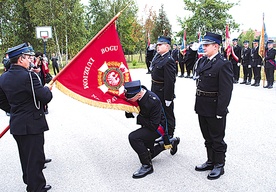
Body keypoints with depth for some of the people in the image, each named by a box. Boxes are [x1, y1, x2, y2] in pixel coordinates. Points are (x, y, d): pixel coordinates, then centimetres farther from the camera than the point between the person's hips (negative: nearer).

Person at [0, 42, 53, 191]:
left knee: (26, 158, 22)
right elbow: (45, 98, -21)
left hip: (16, 125, 8)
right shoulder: (28, 76, -21)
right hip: (32, 125, -8)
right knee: (35, 159, 3)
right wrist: (47, 89, -1)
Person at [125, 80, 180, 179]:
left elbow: (154, 125, -30)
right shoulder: (138, 93, -13)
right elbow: (129, 115, 1)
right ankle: (170, 142, 40)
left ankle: (147, 166, -17)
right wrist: (129, 111, -22)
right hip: (148, 125, 8)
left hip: (158, 127, -8)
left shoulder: (153, 101, -33)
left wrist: (138, 117, -27)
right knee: (149, 154, 21)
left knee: (133, 137, -30)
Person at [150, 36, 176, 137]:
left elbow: (170, 81, -24)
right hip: (157, 92, 10)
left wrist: (168, 98, -23)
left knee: (168, 116, 6)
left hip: (164, 93, -10)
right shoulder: (158, 57, 8)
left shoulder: (169, 60, -21)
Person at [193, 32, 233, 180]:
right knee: (207, 137, 20)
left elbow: (226, 91, -19)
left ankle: (219, 165, 24)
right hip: (202, 107, 8)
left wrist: (220, 112, -20)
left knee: (217, 138, 8)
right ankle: (211, 161, 37)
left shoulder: (223, 64, -16)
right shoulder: (202, 61, 8)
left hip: (214, 109, -7)